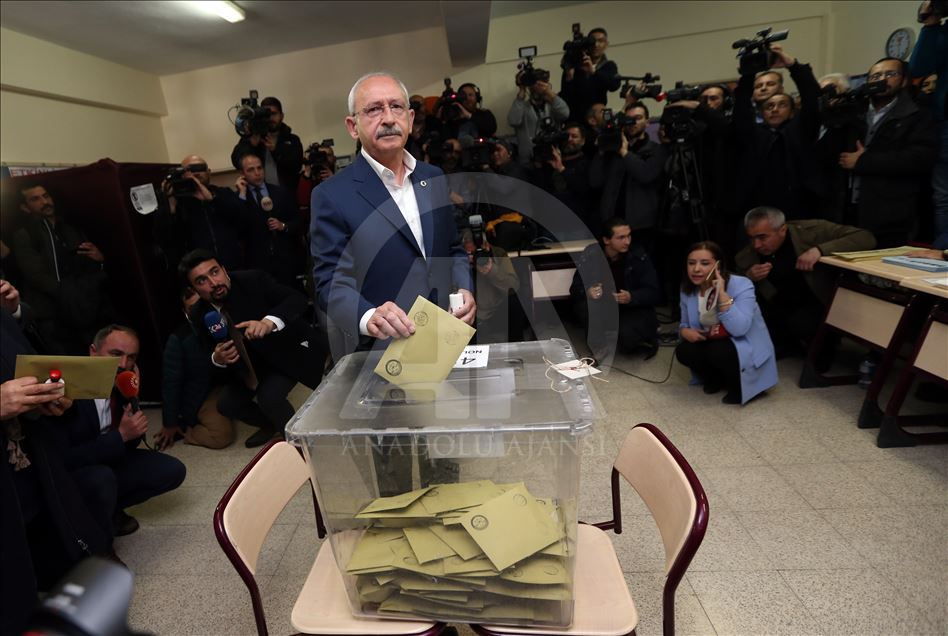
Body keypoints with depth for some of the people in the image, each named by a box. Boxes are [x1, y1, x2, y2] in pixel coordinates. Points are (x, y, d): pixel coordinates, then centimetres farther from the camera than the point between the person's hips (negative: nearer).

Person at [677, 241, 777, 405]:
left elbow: (739, 329, -33)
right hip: (713, 345, 5)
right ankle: (717, 378, 8)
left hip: (747, 350, -5)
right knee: (684, 351, -21)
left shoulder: (741, 285, -20)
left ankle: (738, 384, -2)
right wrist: (685, 331, -17)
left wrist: (722, 294, -35)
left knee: (718, 351, -34)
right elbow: (685, 323, 7)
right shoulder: (687, 289, -4)